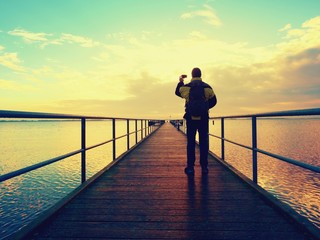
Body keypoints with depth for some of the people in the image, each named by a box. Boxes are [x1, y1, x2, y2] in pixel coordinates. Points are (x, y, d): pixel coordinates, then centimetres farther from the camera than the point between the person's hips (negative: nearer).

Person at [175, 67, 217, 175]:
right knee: (204, 142, 7)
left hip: (191, 118, 0)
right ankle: (204, 167, 10)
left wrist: (180, 81, 31)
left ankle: (190, 167, 7)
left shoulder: (186, 87, -2)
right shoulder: (207, 87, 0)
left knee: (191, 142, 5)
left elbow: (177, 92, 19)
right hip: (203, 118, 0)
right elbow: (213, 101, 7)